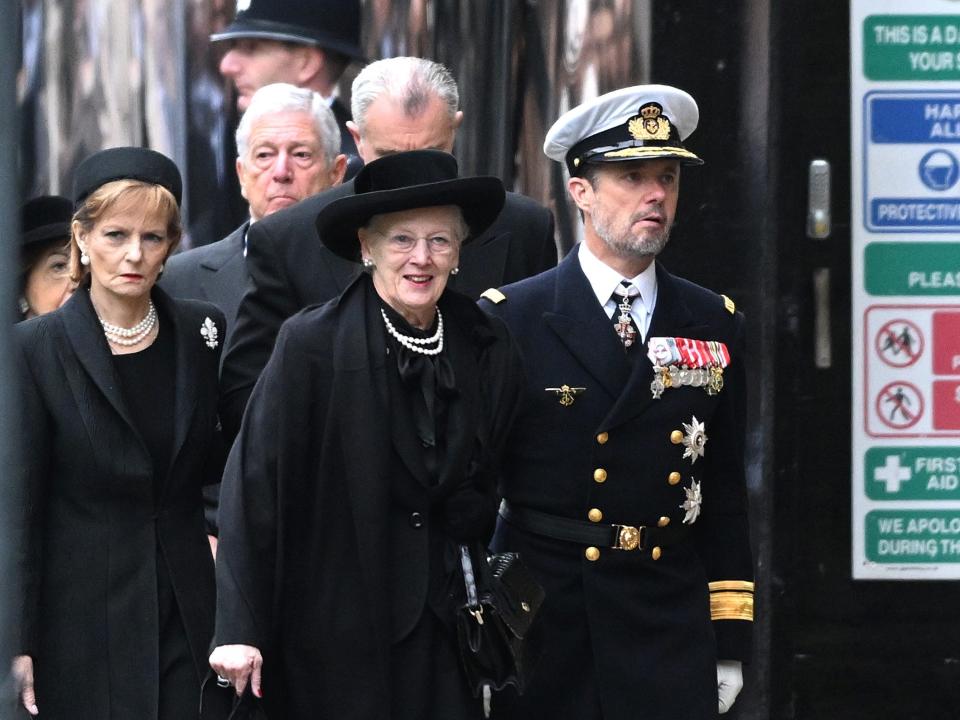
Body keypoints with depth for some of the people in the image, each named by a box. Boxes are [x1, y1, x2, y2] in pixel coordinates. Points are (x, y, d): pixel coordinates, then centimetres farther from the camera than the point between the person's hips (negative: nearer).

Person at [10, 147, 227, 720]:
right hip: (84, 623, -3)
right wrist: (17, 645, -9)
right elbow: (17, 509, -6)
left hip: (188, 608, 3)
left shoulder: (202, 333, 4)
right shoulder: (35, 349, -6)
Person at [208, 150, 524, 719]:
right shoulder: (311, 344, -9)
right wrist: (240, 631, -15)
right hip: (336, 639, -3)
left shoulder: (490, 348, 3)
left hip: (445, 631, 3)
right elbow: (254, 488, -11)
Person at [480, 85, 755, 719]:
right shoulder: (508, 322, -1)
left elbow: (725, 496, 10)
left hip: (671, 639, 2)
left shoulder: (715, 327, 9)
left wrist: (731, 642, 6)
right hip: (540, 634, -2)